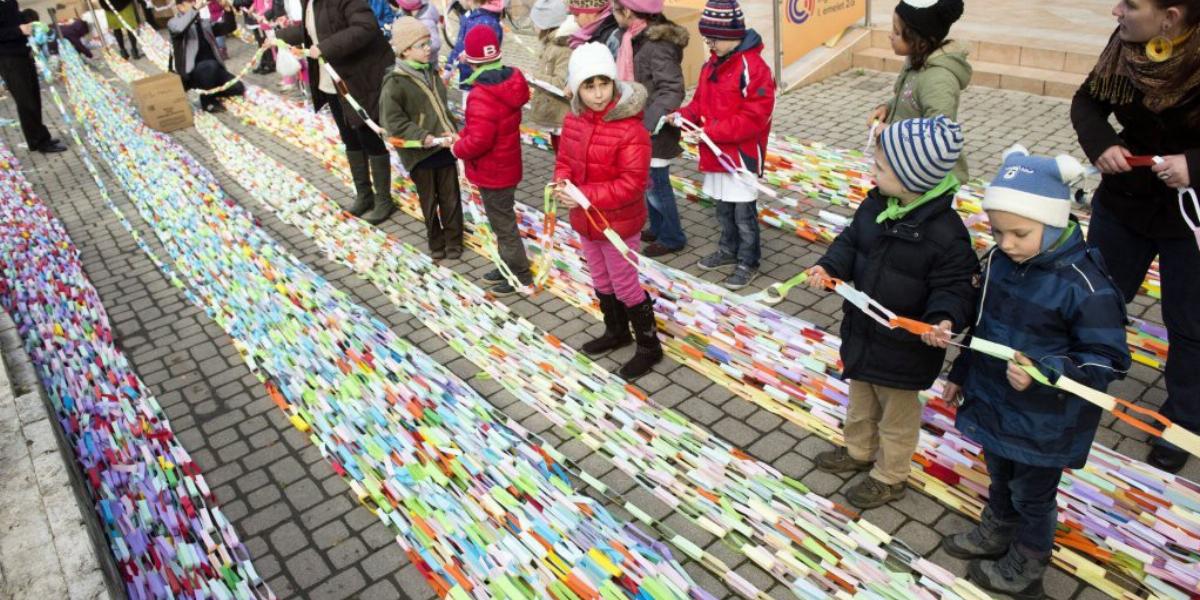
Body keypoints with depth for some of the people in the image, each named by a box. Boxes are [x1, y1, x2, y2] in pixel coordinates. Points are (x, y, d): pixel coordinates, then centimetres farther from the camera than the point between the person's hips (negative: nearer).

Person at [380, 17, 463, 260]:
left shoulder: (431, 74, 7)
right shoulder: (395, 84, -15)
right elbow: (394, 121, -19)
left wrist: (452, 132, 0)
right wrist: (424, 138, -25)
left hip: (444, 148, 5)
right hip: (420, 153, -5)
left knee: (451, 197, 12)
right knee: (429, 200, 11)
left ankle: (453, 240, 29)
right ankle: (436, 242, 28)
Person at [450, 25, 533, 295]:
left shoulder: (481, 96, -30)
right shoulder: (510, 80, -1)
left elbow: (478, 141, -32)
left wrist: (457, 149, -12)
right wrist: (464, 134, 8)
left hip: (492, 172, -9)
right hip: (506, 166, 9)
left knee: (503, 224, 6)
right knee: (503, 219, 23)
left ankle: (520, 275, 19)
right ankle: (508, 266, 37)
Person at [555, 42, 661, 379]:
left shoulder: (631, 129, -25)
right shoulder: (573, 121, -3)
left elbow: (631, 183, -26)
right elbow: (565, 160, 8)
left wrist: (585, 196, -29)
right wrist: (562, 183, -15)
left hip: (619, 223, -7)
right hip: (585, 221, 7)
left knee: (625, 286, 6)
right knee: (601, 281, 24)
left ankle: (649, 347, 25)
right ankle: (616, 332, 46)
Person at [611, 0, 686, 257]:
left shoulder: (657, 45, -24)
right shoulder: (637, 38, 5)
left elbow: (672, 91, -30)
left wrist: (649, 123, -36)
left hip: (654, 132, -9)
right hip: (641, 125, 9)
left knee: (655, 185, 4)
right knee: (648, 182, 21)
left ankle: (672, 238, 22)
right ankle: (657, 229, 38)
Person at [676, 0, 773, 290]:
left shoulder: (754, 68, -20)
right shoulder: (711, 65, 7)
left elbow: (752, 119, -24)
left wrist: (709, 131, -25)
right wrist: (683, 116, -4)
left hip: (742, 154, -8)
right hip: (716, 153, 8)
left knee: (744, 213, 4)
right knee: (723, 208, 20)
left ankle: (748, 263, 19)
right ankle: (729, 250, 38)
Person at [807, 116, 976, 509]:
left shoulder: (945, 234, -27)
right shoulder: (875, 205, -8)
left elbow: (953, 287, -20)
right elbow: (850, 242, 3)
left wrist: (943, 319, -39)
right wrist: (829, 268, -15)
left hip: (903, 346, -7)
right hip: (862, 329, 7)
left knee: (896, 414, 17)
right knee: (860, 399, 29)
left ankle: (890, 477, 39)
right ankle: (858, 451, 54)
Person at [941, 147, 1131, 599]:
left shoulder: (1085, 286, -29)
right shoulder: (998, 260, -8)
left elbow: (1107, 361, -22)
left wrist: (1044, 373, -36)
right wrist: (961, 373, 16)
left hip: (1044, 424, -6)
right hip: (993, 404, 6)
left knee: (1032, 495, 17)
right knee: (999, 477, 28)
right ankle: (995, 534, 54)